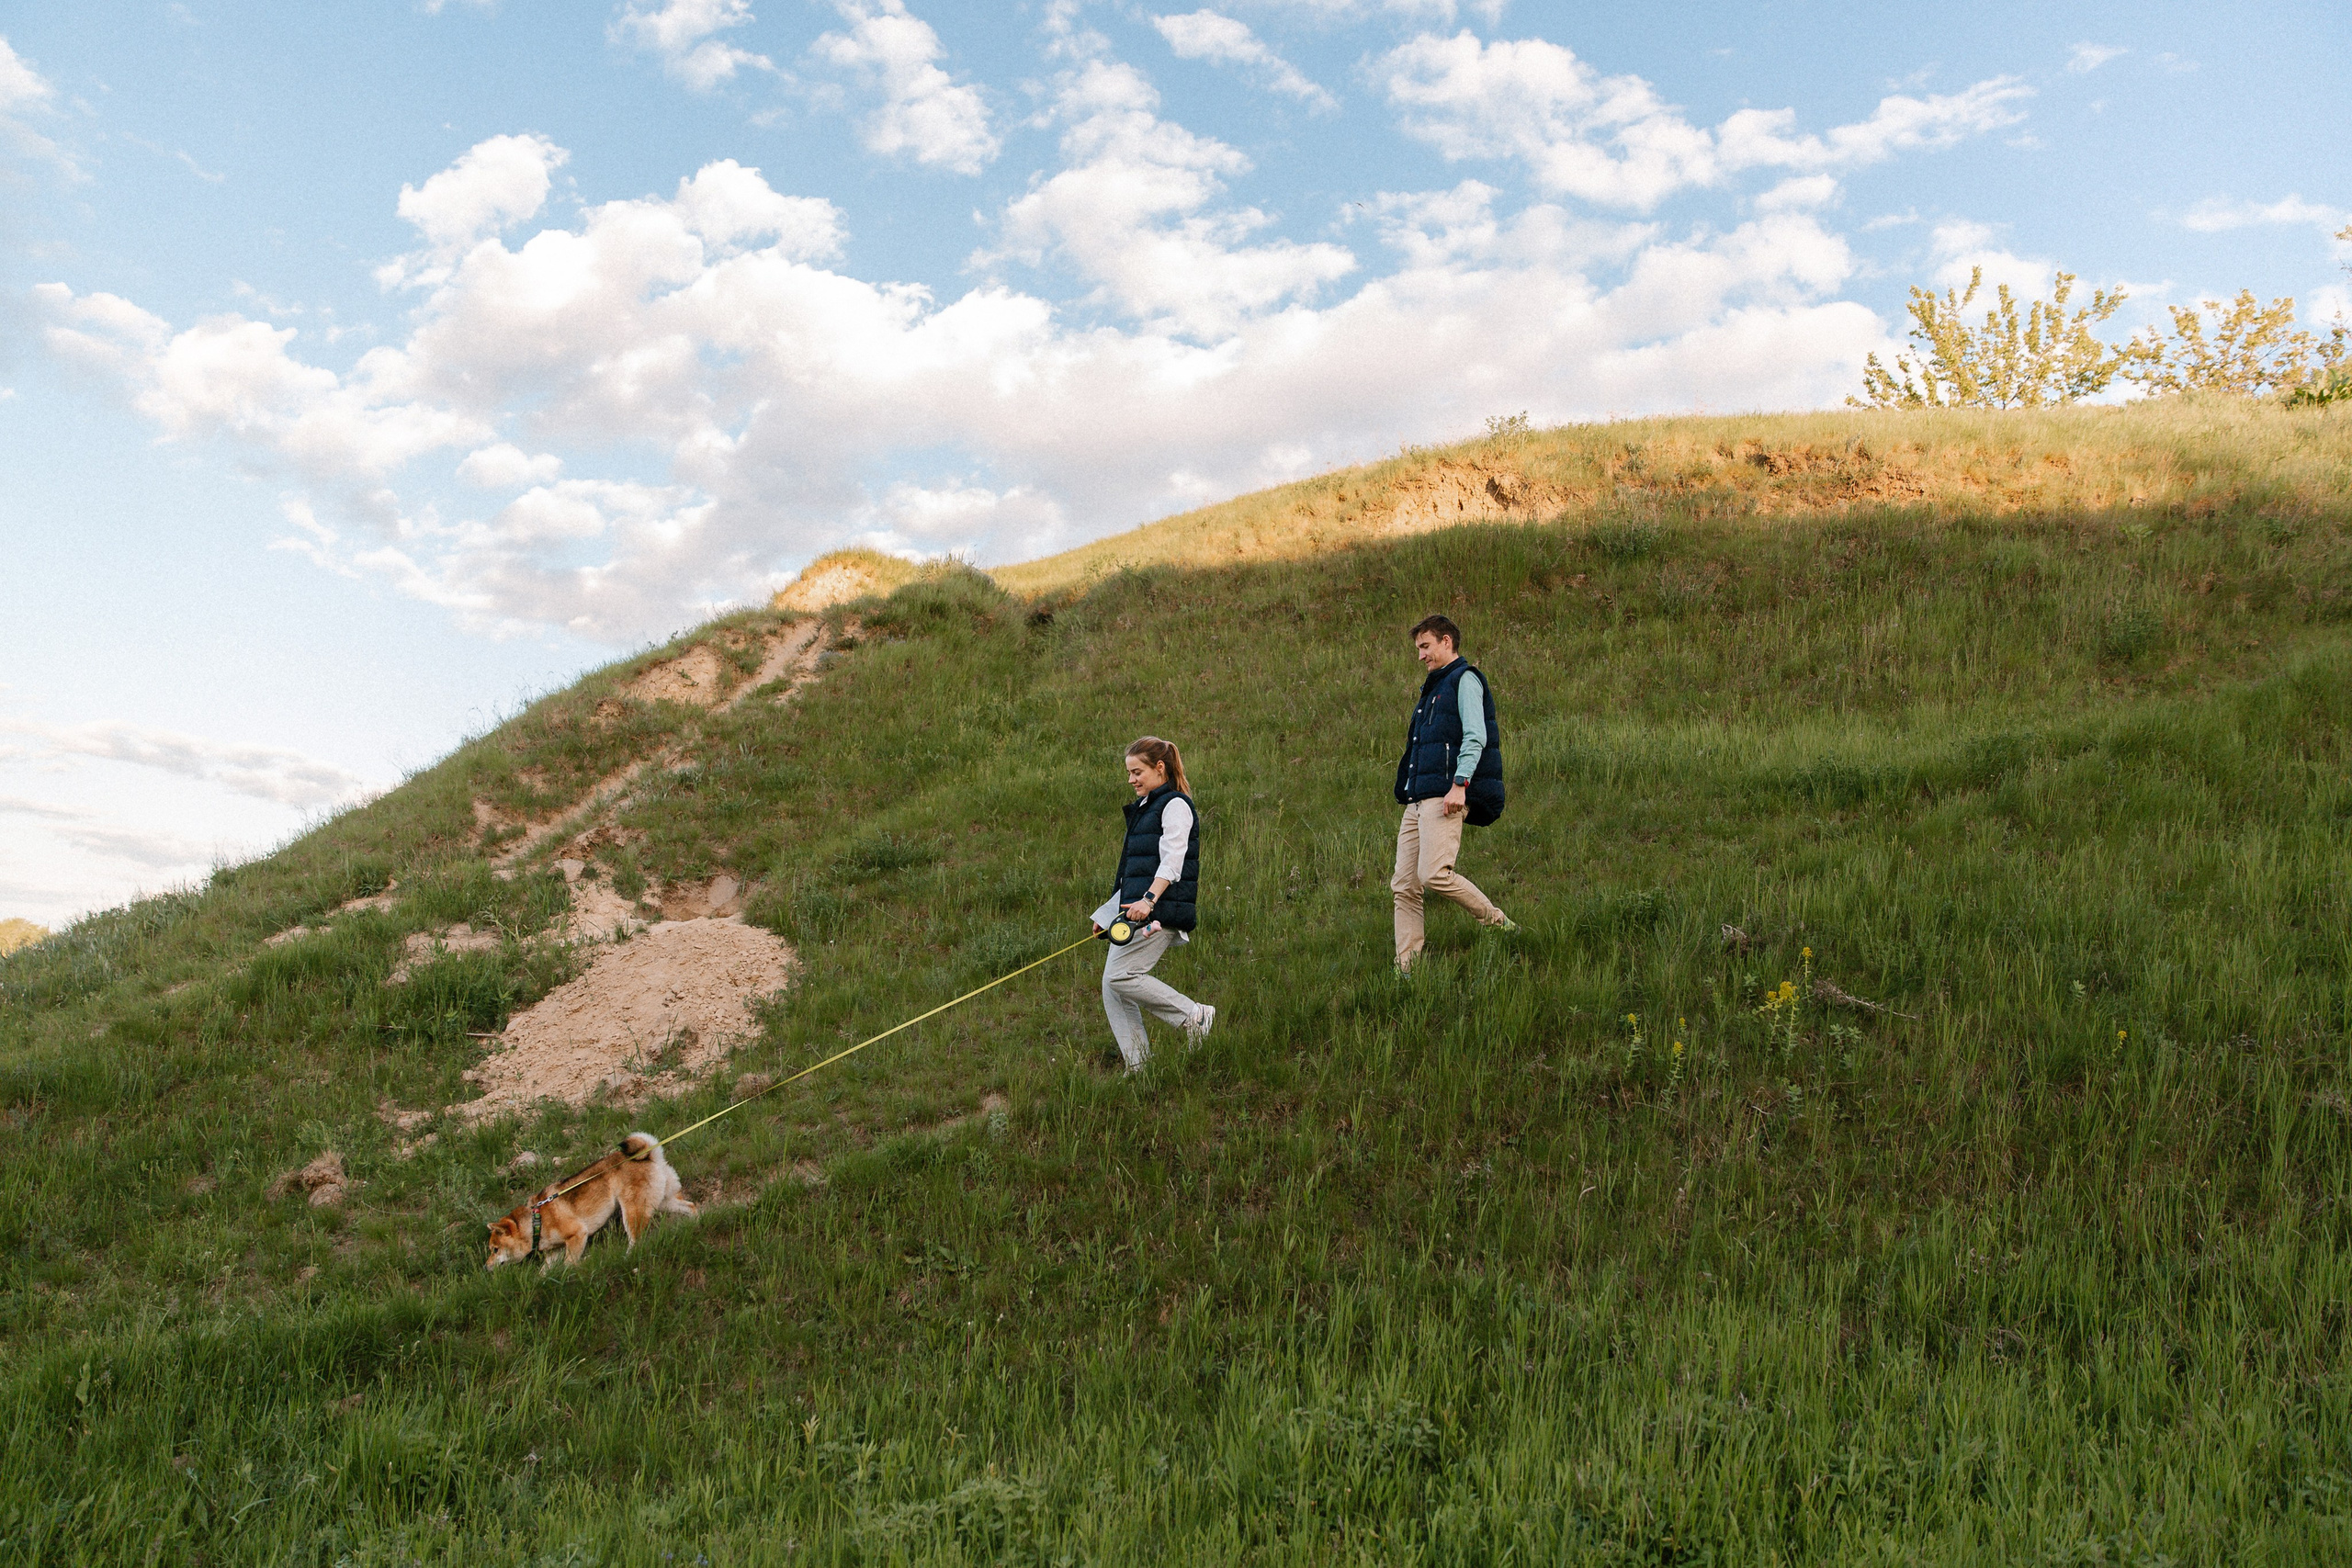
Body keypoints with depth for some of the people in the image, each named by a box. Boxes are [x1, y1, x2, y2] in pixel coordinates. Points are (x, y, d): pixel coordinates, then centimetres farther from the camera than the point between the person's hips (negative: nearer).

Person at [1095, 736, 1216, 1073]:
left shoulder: (1175, 805, -6)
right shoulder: (1143, 808, 22)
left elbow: (1171, 862, -17)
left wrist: (1149, 900, -30)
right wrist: (1109, 912, 24)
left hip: (1161, 911, -9)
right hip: (1135, 911, 10)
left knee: (1120, 975, -18)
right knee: (1111, 985, 2)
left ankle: (1195, 1015, -6)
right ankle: (1137, 1067, 5)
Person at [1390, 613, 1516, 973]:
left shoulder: (1465, 679, 1)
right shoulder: (1433, 689, 29)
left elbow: (1475, 737, -12)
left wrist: (1460, 784, -22)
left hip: (1444, 797, -9)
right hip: (1417, 801, 9)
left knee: (1434, 875, -21)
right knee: (1404, 886, 0)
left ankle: (1500, 926, -3)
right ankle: (1406, 969, -1)